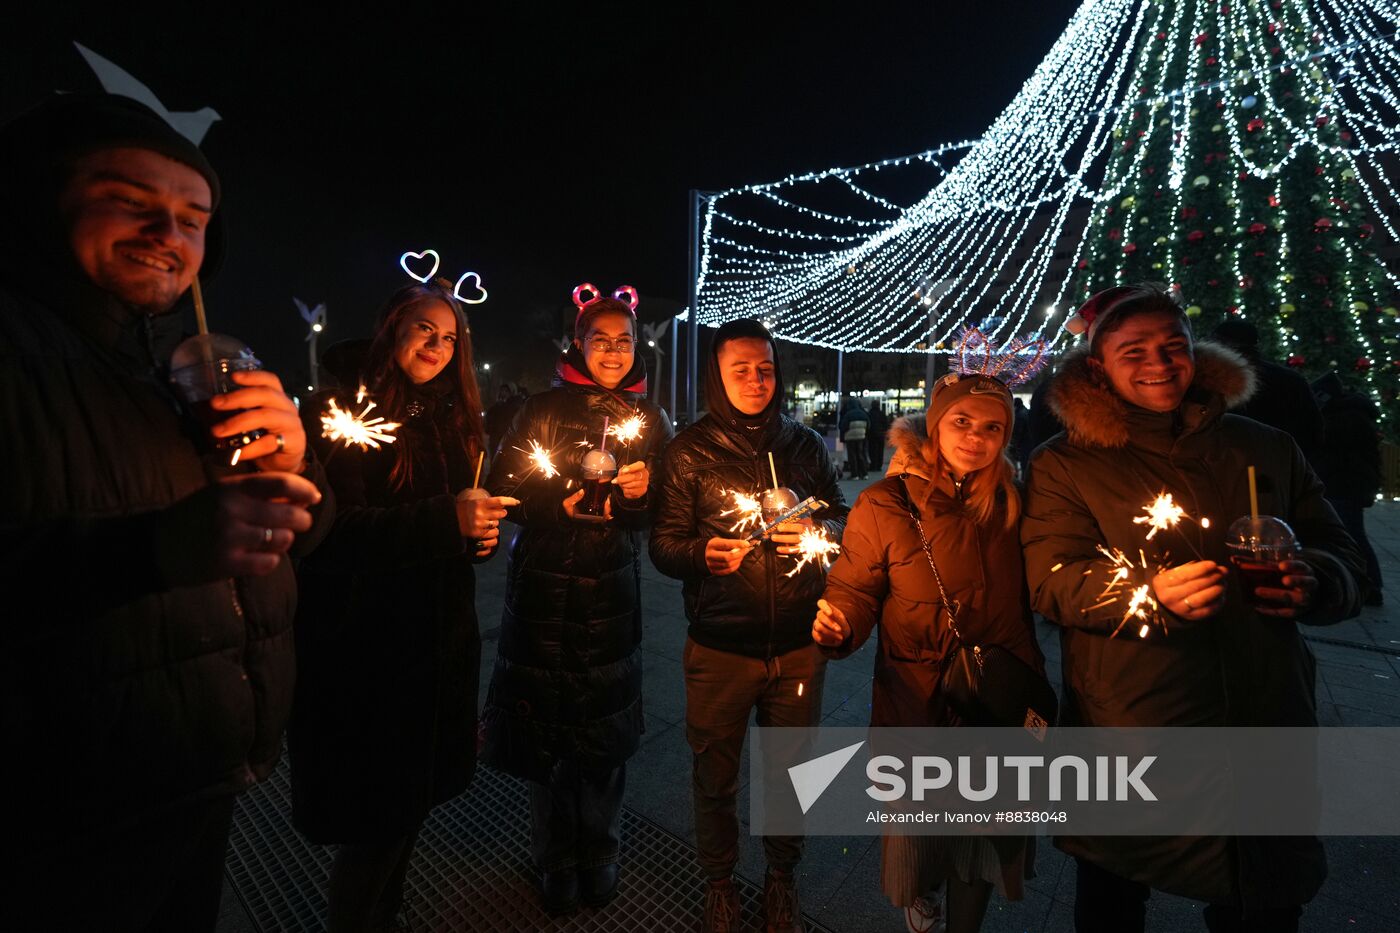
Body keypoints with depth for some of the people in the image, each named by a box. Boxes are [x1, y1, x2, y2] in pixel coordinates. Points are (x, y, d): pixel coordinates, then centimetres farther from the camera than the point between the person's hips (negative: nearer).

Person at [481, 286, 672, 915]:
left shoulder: (650, 420, 6)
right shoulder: (544, 410, -2)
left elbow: (661, 512, 9)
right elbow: (504, 488, -6)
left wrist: (641, 492, -12)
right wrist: (561, 505, -21)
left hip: (611, 590, 2)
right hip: (543, 587, -1)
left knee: (606, 727, 10)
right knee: (545, 727, 8)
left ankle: (600, 853, 36)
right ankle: (556, 859, 33)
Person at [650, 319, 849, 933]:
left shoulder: (805, 444, 5)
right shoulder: (689, 451, -3)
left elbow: (840, 516, 12)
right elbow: (663, 543, -5)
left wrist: (822, 531, -10)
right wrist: (703, 553, -25)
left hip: (798, 644, 2)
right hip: (720, 646, -2)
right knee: (716, 775, 14)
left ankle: (781, 876, 45)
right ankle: (719, 880, 42)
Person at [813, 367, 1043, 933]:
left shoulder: (1009, 504, -1)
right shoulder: (884, 505, -13)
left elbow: (1022, 600, 7)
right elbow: (855, 590, -12)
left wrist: (1032, 684, -1)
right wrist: (838, 627, -31)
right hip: (918, 700, -2)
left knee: (986, 822, 18)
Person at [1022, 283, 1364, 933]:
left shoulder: (1268, 451, 8)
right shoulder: (1063, 466, -4)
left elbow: (1340, 556, 11)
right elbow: (1051, 582, -13)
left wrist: (1312, 583, -12)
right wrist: (1150, 591, -30)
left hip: (1267, 723, 3)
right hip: (1127, 731, -3)